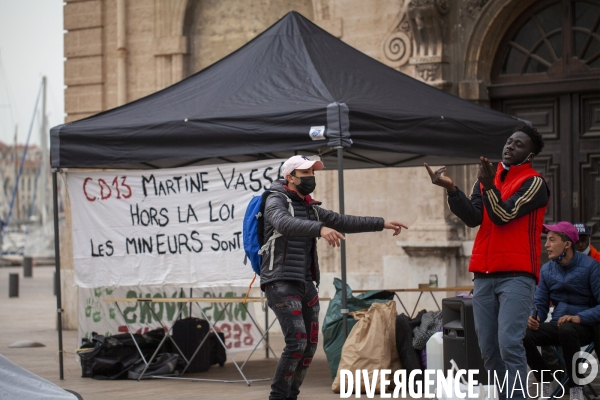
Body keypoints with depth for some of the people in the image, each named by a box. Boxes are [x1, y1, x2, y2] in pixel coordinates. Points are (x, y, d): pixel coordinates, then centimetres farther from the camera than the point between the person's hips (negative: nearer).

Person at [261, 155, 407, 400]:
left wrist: (381, 224, 17)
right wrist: (320, 229, -44)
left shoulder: (310, 208, 17)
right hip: (281, 283, -8)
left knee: (310, 345, 6)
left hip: (305, 284, 8)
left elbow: (344, 222, 23)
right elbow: (284, 223, -29)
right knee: (297, 341, -18)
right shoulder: (277, 201, -7)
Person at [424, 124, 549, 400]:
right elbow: (473, 218, 2)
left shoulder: (533, 182, -1)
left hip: (516, 275, -6)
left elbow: (503, 215, -12)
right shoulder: (486, 179, 17)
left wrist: (489, 186, -24)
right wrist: (451, 189, -11)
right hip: (484, 275, 6)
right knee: (488, 348, 5)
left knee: (509, 344, -17)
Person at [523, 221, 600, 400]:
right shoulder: (547, 269, 7)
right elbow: (540, 303, 8)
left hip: (584, 326, -4)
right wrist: (534, 319, -14)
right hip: (557, 325, 4)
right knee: (524, 335, -24)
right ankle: (546, 385, -4)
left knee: (566, 330, -39)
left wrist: (579, 318, -27)